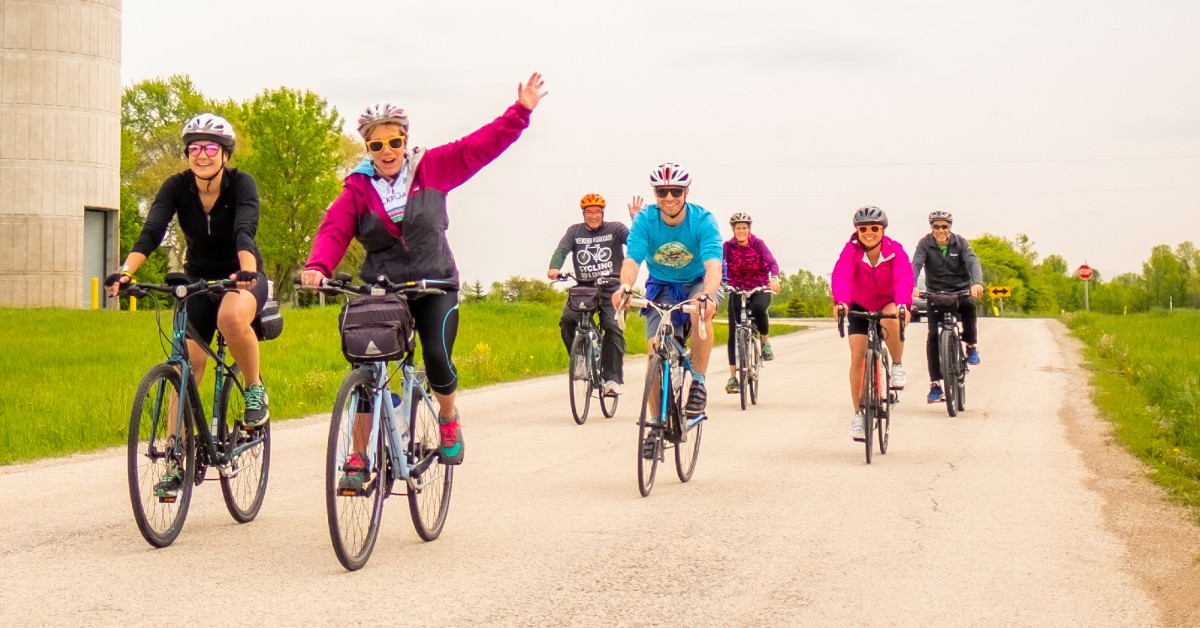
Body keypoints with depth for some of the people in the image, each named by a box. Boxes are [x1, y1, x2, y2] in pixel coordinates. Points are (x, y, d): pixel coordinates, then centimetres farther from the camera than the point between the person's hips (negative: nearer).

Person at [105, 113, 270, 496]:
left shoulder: (241, 184, -17)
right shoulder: (177, 187, -11)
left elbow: (245, 231, -33)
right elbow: (151, 232, -25)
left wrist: (247, 272, -53)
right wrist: (125, 271, -43)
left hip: (242, 278, -3)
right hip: (198, 278, 3)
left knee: (232, 317, -38)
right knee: (187, 366, -9)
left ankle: (255, 389, -12)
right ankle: (177, 460, -2)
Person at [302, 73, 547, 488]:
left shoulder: (432, 169, -1)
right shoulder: (357, 188, -3)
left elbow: (481, 146, 0)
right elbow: (333, 230, -15)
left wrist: (521, 110, -4)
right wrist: (318, 267, -34)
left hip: (435, 286, 0)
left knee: (438, 359, -18)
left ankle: (449, 418, 16)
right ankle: (358, 460, 3)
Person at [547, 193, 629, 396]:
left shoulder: (615, 229, 3)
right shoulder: (574, 231, 9)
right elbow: (561, 250, -7)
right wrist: (554, 268, -29)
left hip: (611, 286, -2)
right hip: (584, 287, 2)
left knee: (612, 326, -20)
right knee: (567, 319, -21)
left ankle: (613, 378, -20)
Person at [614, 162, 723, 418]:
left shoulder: (703, 220, -23)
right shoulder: (645, 220, -19)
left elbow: (713, 265, -36)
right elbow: (632, 259, -30)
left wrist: (707, 295, -56)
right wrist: (624, 287, -52)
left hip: (699, 282, -2)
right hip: (662, 287, 2)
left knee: (700, 312, -36)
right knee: (656, 350, -11)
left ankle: (698, 382, -21)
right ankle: (656, 417, 3)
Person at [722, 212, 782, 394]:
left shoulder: (758, 244, -8)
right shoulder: (728, 246, -7)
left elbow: (772, 262, -22)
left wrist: (774, 278, -43)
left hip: (760, 289, -1)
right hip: (737, 290, 1)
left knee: (758, 308, -36)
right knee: (733, 332, -7)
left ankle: (766, 341, -8)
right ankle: (732, 377, -2)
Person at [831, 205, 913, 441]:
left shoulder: (894, 250, -21)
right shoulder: (851, 251, -20)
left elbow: (904, 277, -37)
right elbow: (841, 276, -37)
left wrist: (903, 303, -57)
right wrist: (840, 301, -58)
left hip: (888, 303, -1)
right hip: (860, 306, 1)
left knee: (890, 317, -37)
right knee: (857, 356, -10)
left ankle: (897, 365, -12)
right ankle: (858, 414, 2)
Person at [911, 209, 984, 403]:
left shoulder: (960, 243, -8)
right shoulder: (925, 244, -9)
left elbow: (972, 262, -23)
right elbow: (915, 265, -24)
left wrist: (977, 283, -45)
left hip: (960, 290, 0)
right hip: (936, 293, 0)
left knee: (968, 306, -34)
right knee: (933, 334, -14)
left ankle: (971, 345, -8)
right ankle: (935, 383, -6)